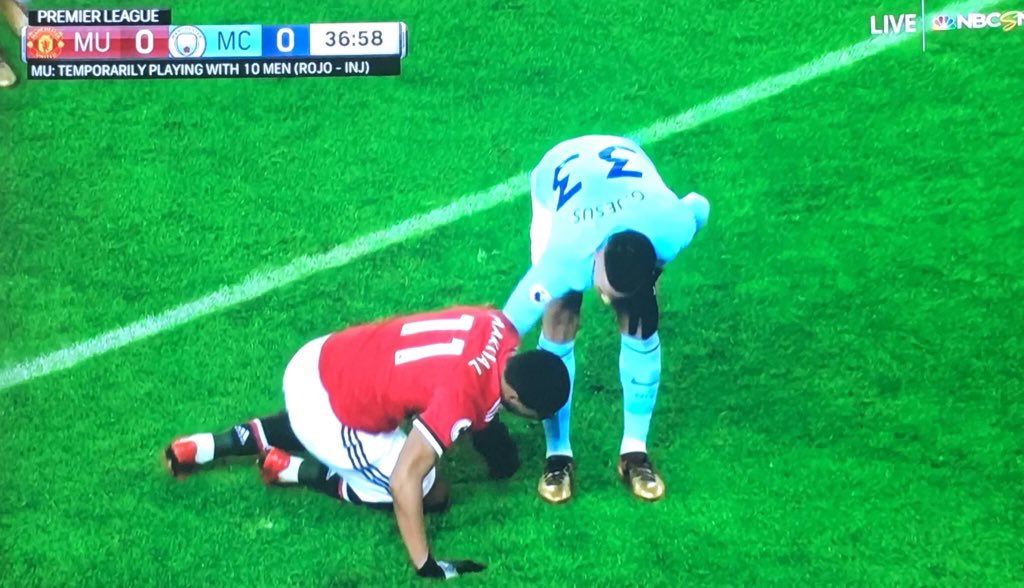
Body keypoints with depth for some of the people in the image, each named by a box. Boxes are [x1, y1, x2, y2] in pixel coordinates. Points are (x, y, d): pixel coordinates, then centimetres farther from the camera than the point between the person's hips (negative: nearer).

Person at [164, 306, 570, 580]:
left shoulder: (498, 326, -9)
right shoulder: (460, 399, -30)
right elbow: (404, 480, -30)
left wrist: (487, 425, 26)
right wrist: (425, 566, -25)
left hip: (321, 359, 8)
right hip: (326, 410, -8)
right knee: (432, 496, 5)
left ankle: (215, 445, 28)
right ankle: (293, 470, 8)